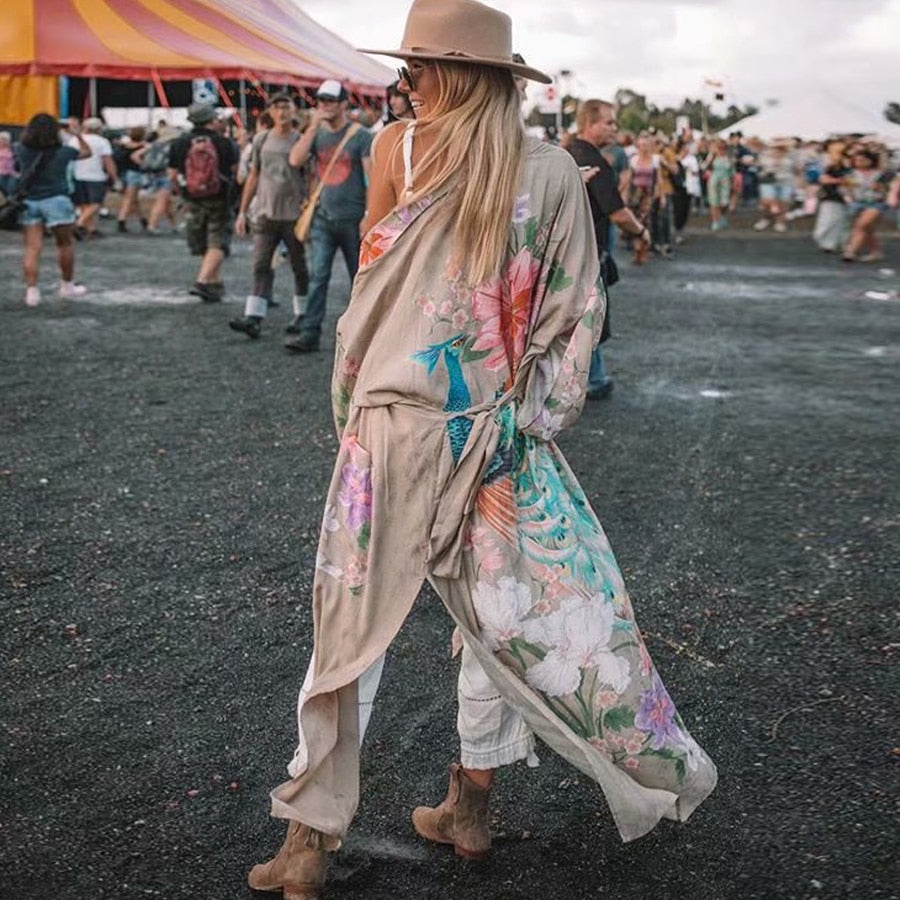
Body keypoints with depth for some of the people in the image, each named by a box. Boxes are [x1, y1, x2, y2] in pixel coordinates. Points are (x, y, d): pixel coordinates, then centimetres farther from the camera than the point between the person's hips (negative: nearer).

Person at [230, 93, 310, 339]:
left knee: (299, 268, 8)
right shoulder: (261, 140, 10)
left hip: (294, 215, -3)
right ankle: (254, 318, -10)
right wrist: (242, 212, 11)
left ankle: (303, 316, 20)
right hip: (265, 214, 3)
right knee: (261, 266, -5)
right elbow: (253, 177, 15)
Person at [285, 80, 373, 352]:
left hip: (353, 218, -3)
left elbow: (371, 177, -7)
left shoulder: (360, 136, -4)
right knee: (317, 276, -4)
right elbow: (295, 160, -4)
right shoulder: (317, 134, 10)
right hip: (323, 217, 4)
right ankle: (310, 334, -5)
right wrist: (313, 127, -9)